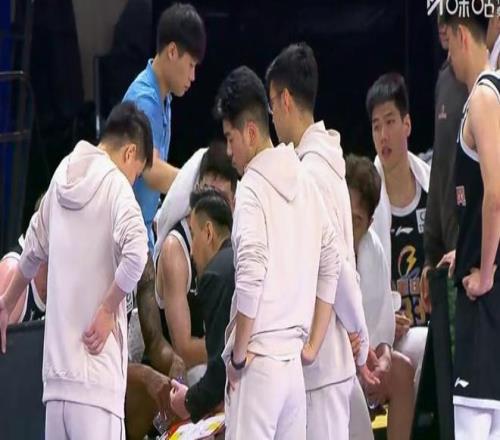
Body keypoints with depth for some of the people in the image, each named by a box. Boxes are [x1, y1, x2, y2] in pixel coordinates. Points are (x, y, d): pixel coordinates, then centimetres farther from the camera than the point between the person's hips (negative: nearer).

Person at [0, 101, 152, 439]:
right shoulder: (115, 185, -7)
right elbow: (136, 253, -25)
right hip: (96, 362, -7)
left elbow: (34, 249, 27)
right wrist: (108, 310, -11)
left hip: (57, 360, 7)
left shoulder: (64, 175, 13)